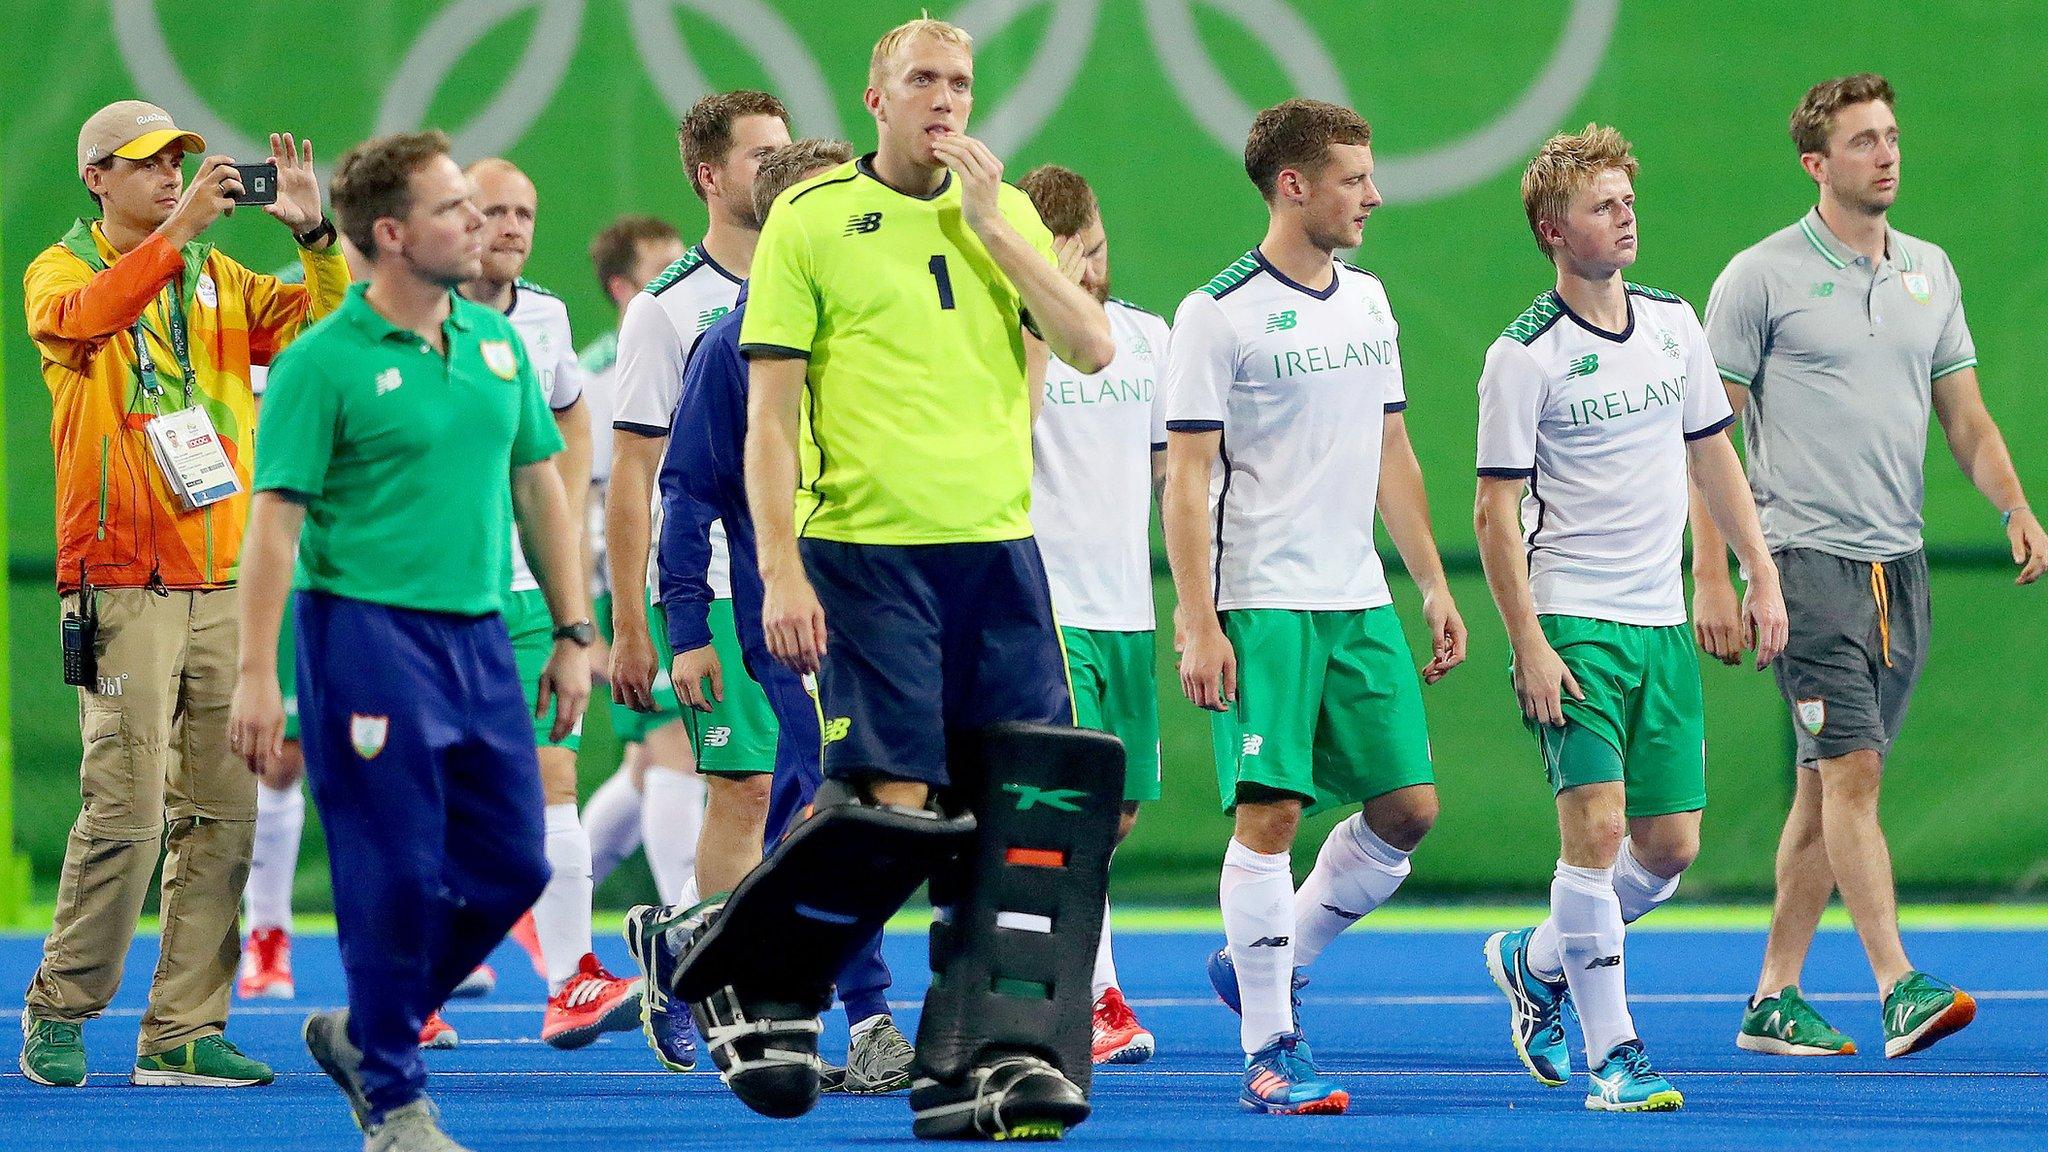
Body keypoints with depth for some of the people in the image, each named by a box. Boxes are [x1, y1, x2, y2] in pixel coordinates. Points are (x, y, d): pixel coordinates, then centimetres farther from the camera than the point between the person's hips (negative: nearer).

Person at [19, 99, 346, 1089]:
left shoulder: (221, 282, 16)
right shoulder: (61, 271, 3)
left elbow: (321, 325, 4)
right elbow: (82, 317, -21)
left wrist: (314, 237, -11)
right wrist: (177, 229, -28)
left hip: (227, 587, 5)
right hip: (122, 588, -5)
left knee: (224, 814, 1)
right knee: (124, 812, -10)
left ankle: (182, 1033, 6)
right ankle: (60, 1015, 3)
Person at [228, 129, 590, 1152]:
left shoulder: (498, 342, 11)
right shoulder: (324, 362, -9)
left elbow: (539, 487, 17)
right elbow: (275, 519, -10)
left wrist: (573, 633, 13)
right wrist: (256, 675, -15)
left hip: (479, 636, 7)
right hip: (365, 634, -7)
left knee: (511, 865, 6)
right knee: (395, 877, -6)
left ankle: (366, 1033, 24)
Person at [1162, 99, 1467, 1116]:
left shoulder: (1367, 302, 13)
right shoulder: (1217, 315, -8)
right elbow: (1186, 478, -9)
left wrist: (1433, 585, 16)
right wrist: (1198, 624, -15)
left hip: (1360, 604, 7)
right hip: (1261, 607, -7)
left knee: (1407, 808, 3)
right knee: (1270, 813, -10)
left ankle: (1262, 963, 21)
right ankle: (1269, 1050, -4)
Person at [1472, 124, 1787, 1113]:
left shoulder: (1674, 324, 8)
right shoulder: (1524, 356, -10)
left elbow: (1712, 453, 19)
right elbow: (1496, 511, -10)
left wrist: (1760, 576, 14)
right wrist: (1529, 642, -16)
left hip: (1662, 622, 6)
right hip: (1573, 622, -6)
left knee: (1670, 846, 4)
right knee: (1596, 826, -15)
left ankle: (1535, 963, 28)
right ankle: (1613, 1056, -10)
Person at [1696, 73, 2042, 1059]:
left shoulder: (1929, 271, 13)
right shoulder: (1762, 276, -4)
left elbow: (1965, 417, 17)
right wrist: (1710, 576, -9)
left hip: (1898, 564, 6)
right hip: (1807, 558, -6)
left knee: (1828, 784, 8)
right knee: (1852, 766, -14)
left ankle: (1774, 998, 14)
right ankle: (1898, 988, -20)